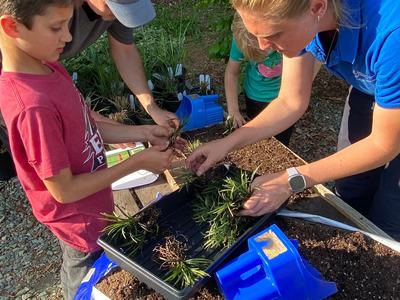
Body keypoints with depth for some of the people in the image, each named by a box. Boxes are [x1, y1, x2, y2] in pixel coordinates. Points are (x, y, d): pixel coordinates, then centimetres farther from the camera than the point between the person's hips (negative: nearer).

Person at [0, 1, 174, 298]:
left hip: (93, 206, 7)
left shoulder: (49, 67, -8)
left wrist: (142, 133, -8)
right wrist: (137, 162, -22)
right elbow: (64, 190, -26)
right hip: (80, 220, -7)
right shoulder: (34, 106, -35)